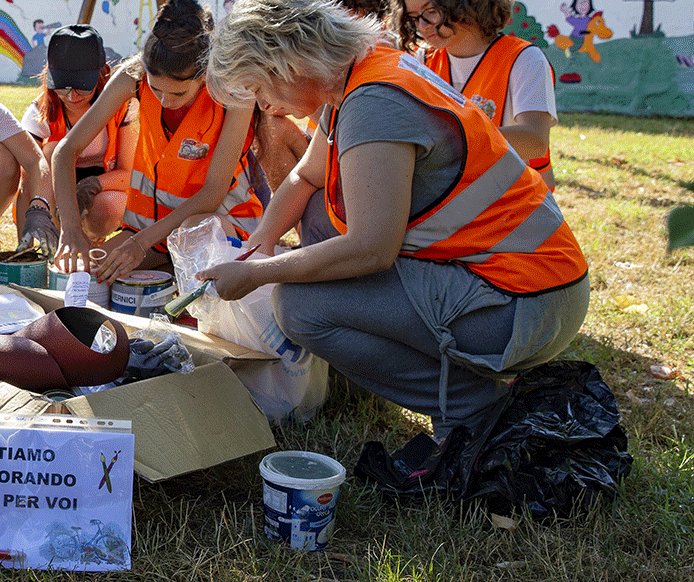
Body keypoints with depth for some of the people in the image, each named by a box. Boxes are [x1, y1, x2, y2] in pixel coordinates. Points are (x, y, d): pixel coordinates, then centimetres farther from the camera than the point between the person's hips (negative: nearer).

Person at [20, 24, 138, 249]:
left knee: (106, 211, -36)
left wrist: (93, 185, -40)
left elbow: (128, 173, -17)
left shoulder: (124, 106, -18)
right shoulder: (40, 114, -18)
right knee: (55, 149, -29)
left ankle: (89, 234, 2)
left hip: (107, 189, 0)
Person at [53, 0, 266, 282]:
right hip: (152, 213, 5)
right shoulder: (135, 75, -16)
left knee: (195, 231, -40)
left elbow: (214, 192, -24)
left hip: (220, 213, -5)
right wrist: (71, 229, -26)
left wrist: (142, 242, -31)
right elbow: (66, 149, -12)